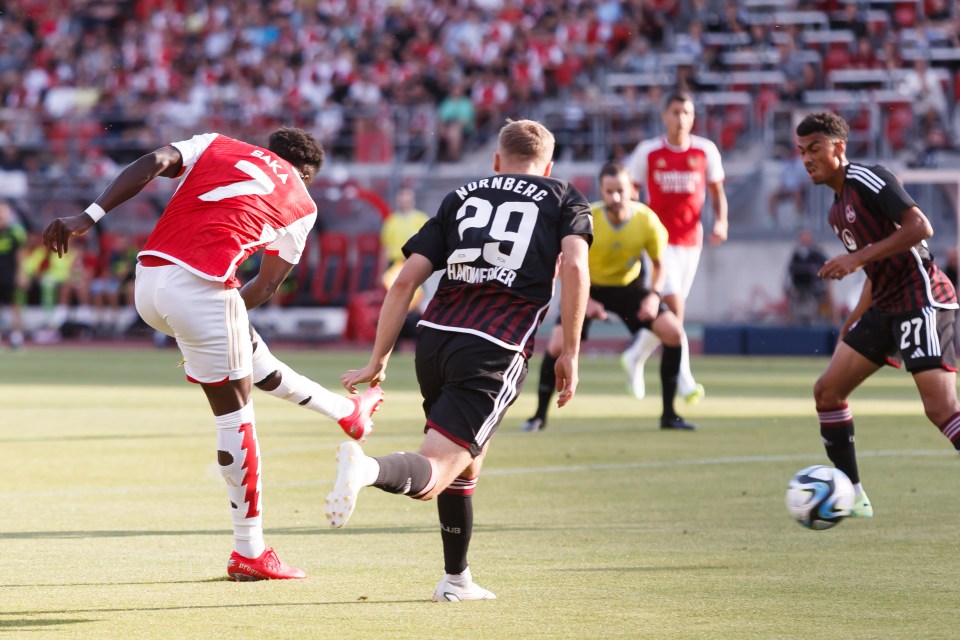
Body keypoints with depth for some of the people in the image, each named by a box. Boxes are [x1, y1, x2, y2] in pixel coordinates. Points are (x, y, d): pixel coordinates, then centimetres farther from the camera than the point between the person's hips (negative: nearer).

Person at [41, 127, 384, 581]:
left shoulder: (215, 145, 20)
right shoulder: (300, 204, 14)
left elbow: (153, 164, 3)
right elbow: (267, 286, 15)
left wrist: (88, 217, -3)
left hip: (148, 286, 6)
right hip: (201, 288, -6)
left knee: (244, 348, 29)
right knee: (233, 410, 6)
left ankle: (342, 410, 52)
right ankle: (249, 552, 11)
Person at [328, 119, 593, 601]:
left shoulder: (462, 197, 22)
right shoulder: (565, 200, 16)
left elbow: (406, 279, 12)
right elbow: (574, 267, -5)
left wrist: (378, 361, 15)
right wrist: (570, 352, 1)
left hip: (434, 339, 4)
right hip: (494, 352, -4)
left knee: (468, 460, 27)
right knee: (431, 477, -12)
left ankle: (456, 578, 28)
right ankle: (366, 467, -42)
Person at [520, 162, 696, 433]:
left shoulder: (647, 220, -21)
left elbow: (658, 263, -4)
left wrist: (654, 295, -21)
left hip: (628, 286, 2)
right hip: (588, 288, -2)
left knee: (673, 332, -14)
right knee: (557, 345, -20)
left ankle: (669, 415, -2)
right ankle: (539, 415, 2)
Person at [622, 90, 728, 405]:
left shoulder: (706, 151, 2)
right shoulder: (647, 152, -3)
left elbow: (717, 193, 9)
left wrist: (721, 222, -9)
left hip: (691, 240, 4)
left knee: (668, 312, 11)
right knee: (674, 308, -16)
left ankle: (636, 357, 36)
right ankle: (685, 382, -16)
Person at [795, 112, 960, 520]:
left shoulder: (868, 180, -11)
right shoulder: (837, 211, 17)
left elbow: (920, 227, -22)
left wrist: (858, 258, -23)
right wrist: (852, 326, 22)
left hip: (921, 299, -10)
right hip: (885, 307, 10)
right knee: (827, 390, 6)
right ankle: (852, 497, 13)